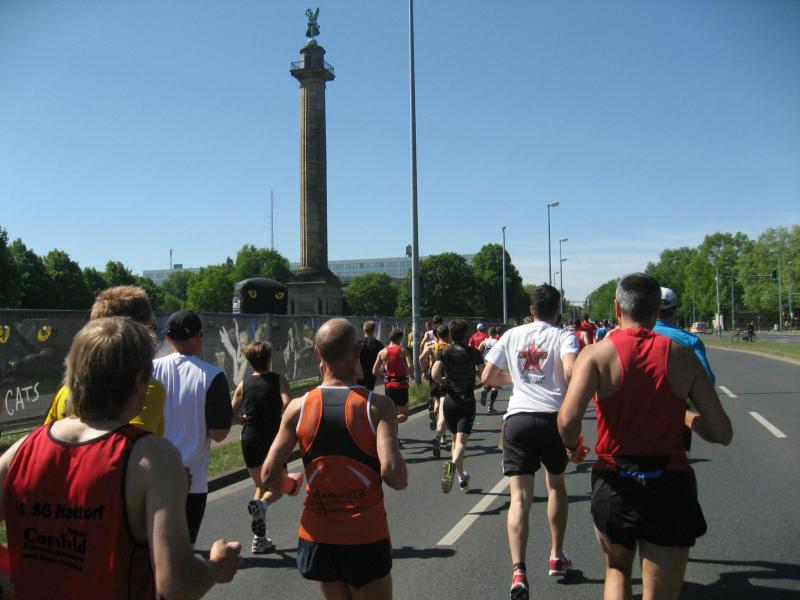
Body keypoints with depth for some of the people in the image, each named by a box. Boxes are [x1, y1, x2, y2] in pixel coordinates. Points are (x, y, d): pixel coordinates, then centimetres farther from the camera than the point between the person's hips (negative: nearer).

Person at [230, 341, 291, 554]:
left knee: (260, 486, 20)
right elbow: (287, 404, -21)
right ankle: (260, 504, -22)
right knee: (277, 487, 12)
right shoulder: (279, 380, -5)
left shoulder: (244, 384, 3)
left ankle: (259, 538, 17)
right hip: (273, 440, -3)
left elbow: (231, 414, 1)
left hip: (250, 440, 4)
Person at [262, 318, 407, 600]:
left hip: (317, 537, 3)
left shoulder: (298, 408, -7)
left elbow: (269, 475, -6)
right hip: (366, 538, -3)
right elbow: (393, 474, -24)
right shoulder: (377, 406, -15)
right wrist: (402, 475, -2)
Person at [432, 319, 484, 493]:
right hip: (467, 401, -2)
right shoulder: (473, 353, 0)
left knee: (455, 438, 19)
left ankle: (462, 477, 27)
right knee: (462, 441, -10)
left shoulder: (444, 353, -1)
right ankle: (452, 463, -40)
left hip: (450, 400, 2)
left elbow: (434, 374, -17)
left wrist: (442, 383, 3)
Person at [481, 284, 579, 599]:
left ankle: (518, 571, -16)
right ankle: (557, 557, 34)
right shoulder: (564, 336, 1)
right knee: (556, 485, 23)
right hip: (553, 417, 0)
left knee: (519, 497, -2)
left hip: (517, 418, 1)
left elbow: (488, 377, 11)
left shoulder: (512, 335, 10)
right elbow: (571, 371, -18)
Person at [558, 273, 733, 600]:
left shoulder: (597, 354, -8)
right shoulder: (682, 355, -2)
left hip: (614, 484, 0)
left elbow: (568, 419, -24)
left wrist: (571, 444, -2)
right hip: (671, 488, 1)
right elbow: (722, 433, -3)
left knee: (617, 570, 29)